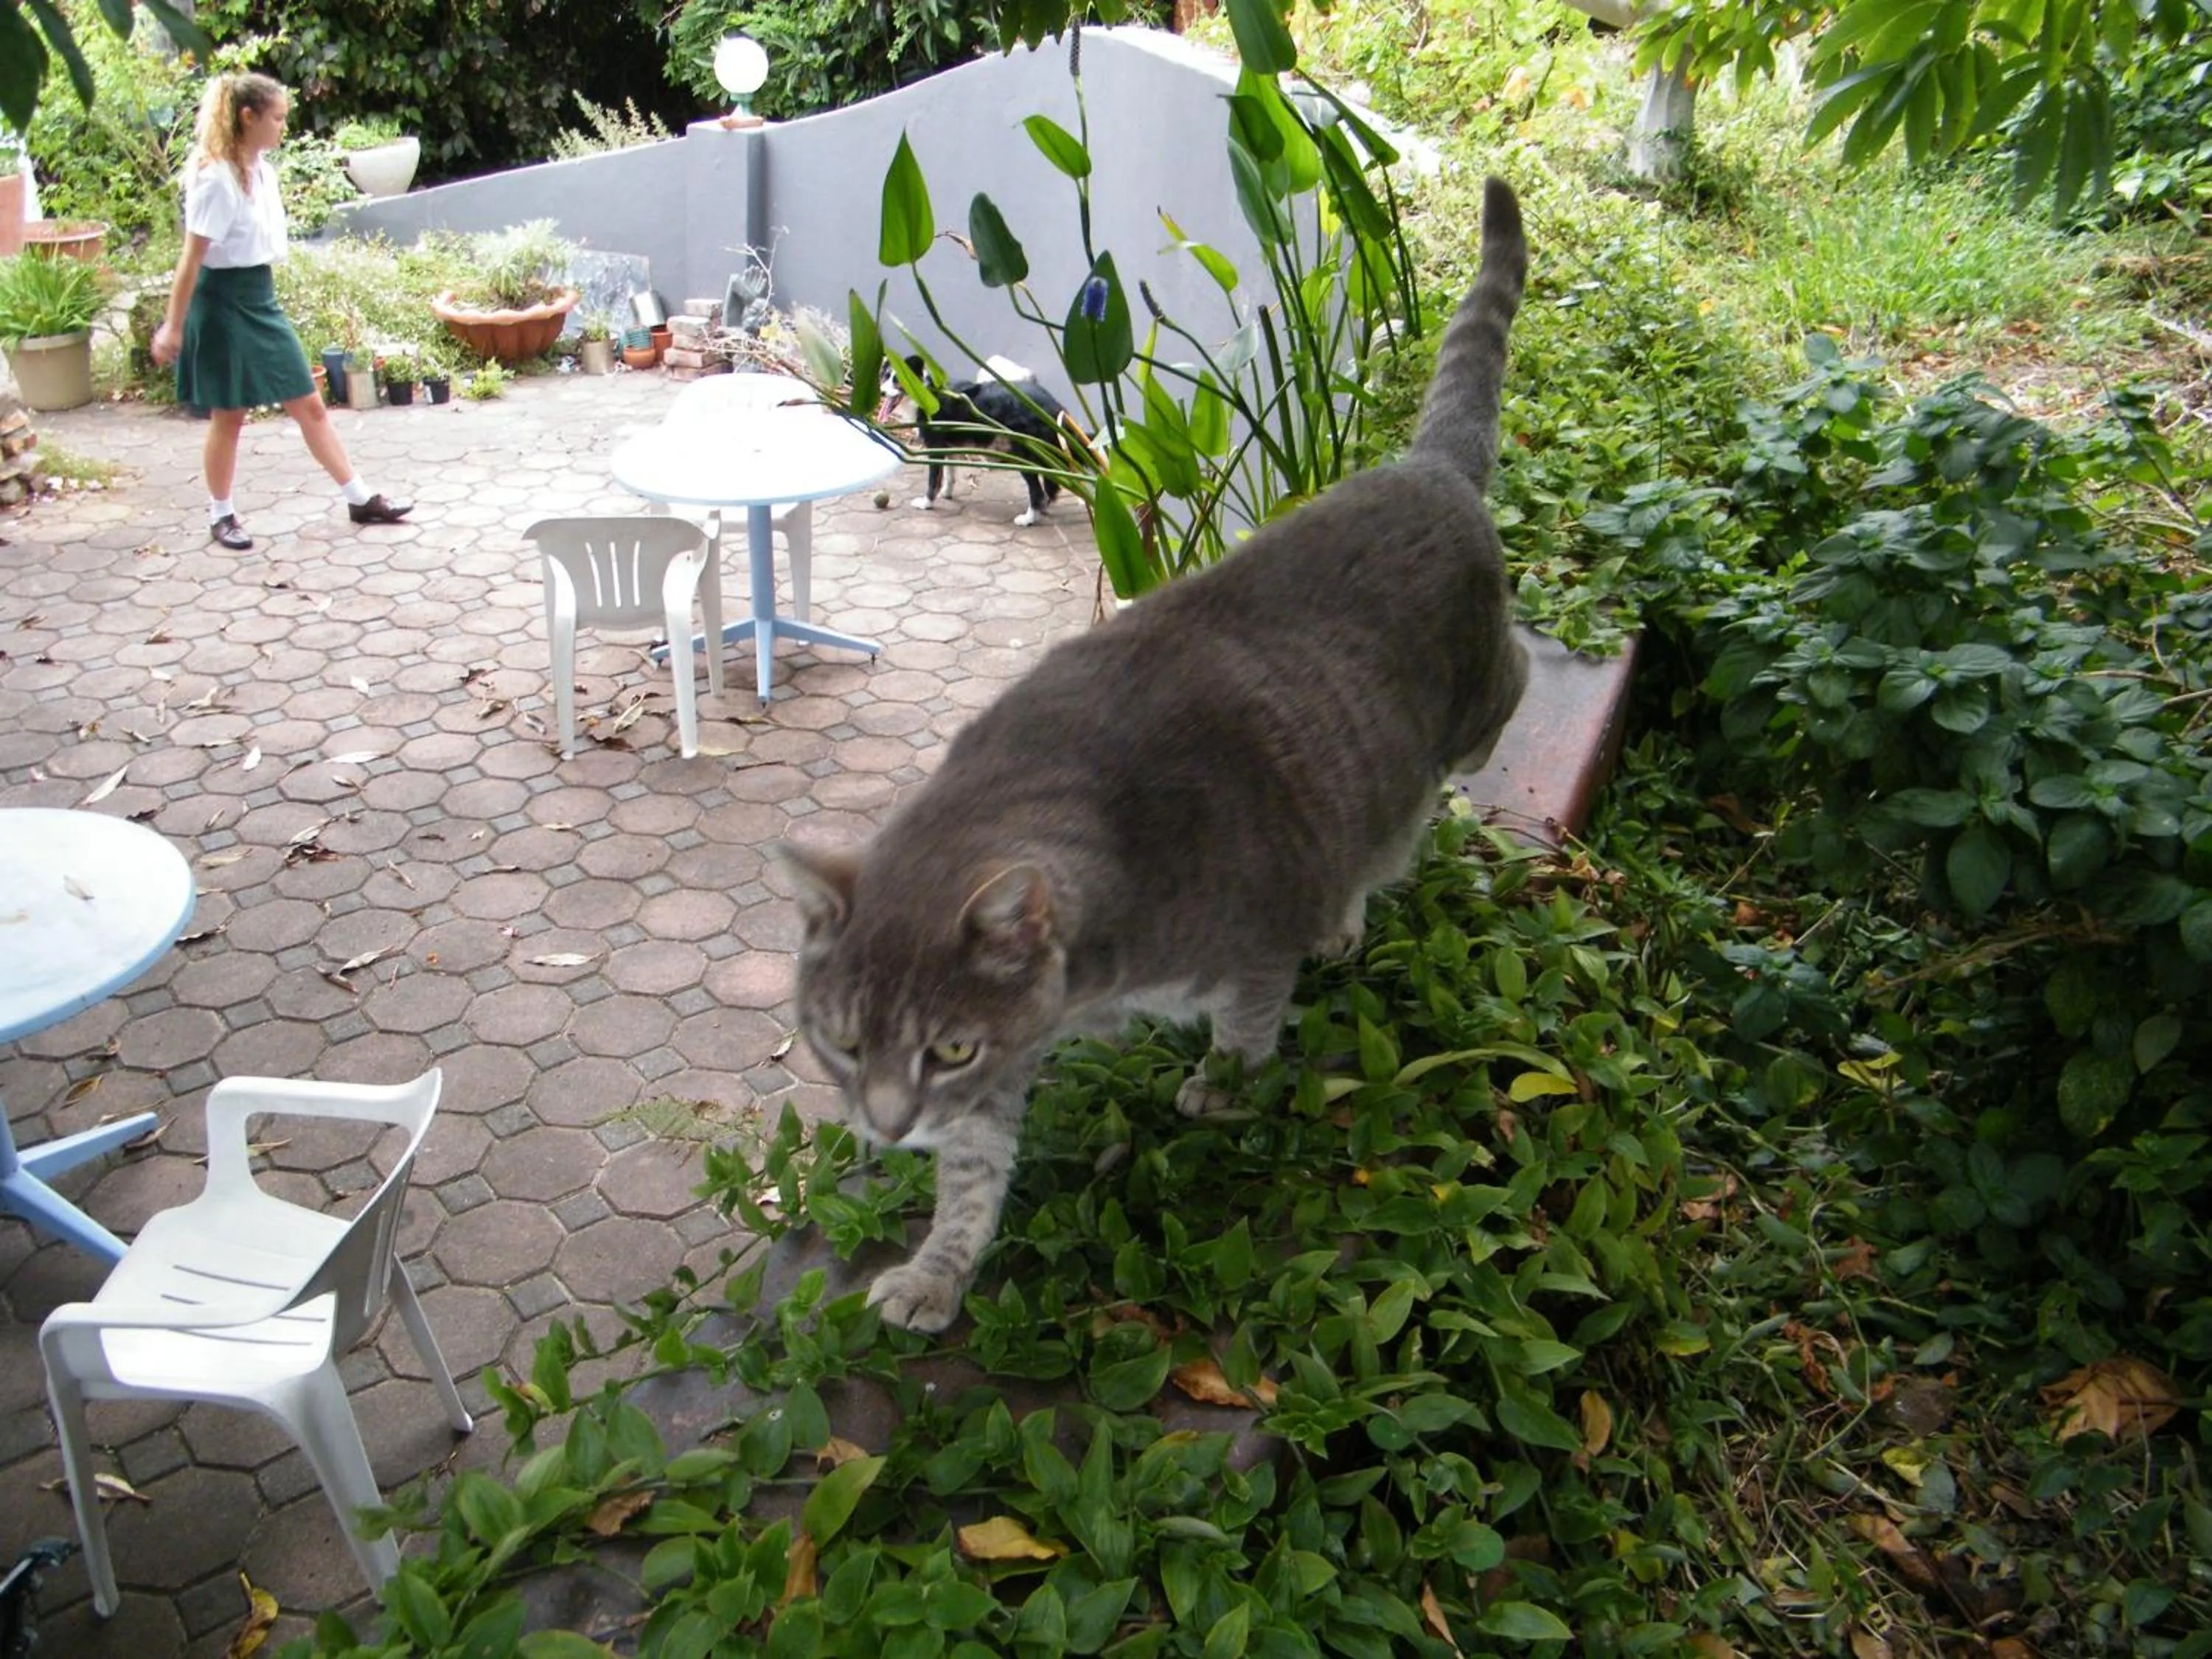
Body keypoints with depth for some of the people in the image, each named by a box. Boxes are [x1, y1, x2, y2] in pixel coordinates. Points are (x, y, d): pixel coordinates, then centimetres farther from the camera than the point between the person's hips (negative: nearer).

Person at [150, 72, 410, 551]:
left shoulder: (262, 169, 6)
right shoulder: (216, 177, -18)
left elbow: (261, 240, 10)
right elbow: (192, 258, -17)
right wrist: (173, 327, -16)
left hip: (261, 299, 8)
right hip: (224, 302, -7)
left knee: (309, 404, 9)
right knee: (228, 416, 4)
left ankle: (360, 499, 14)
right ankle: (221, 516, 19)